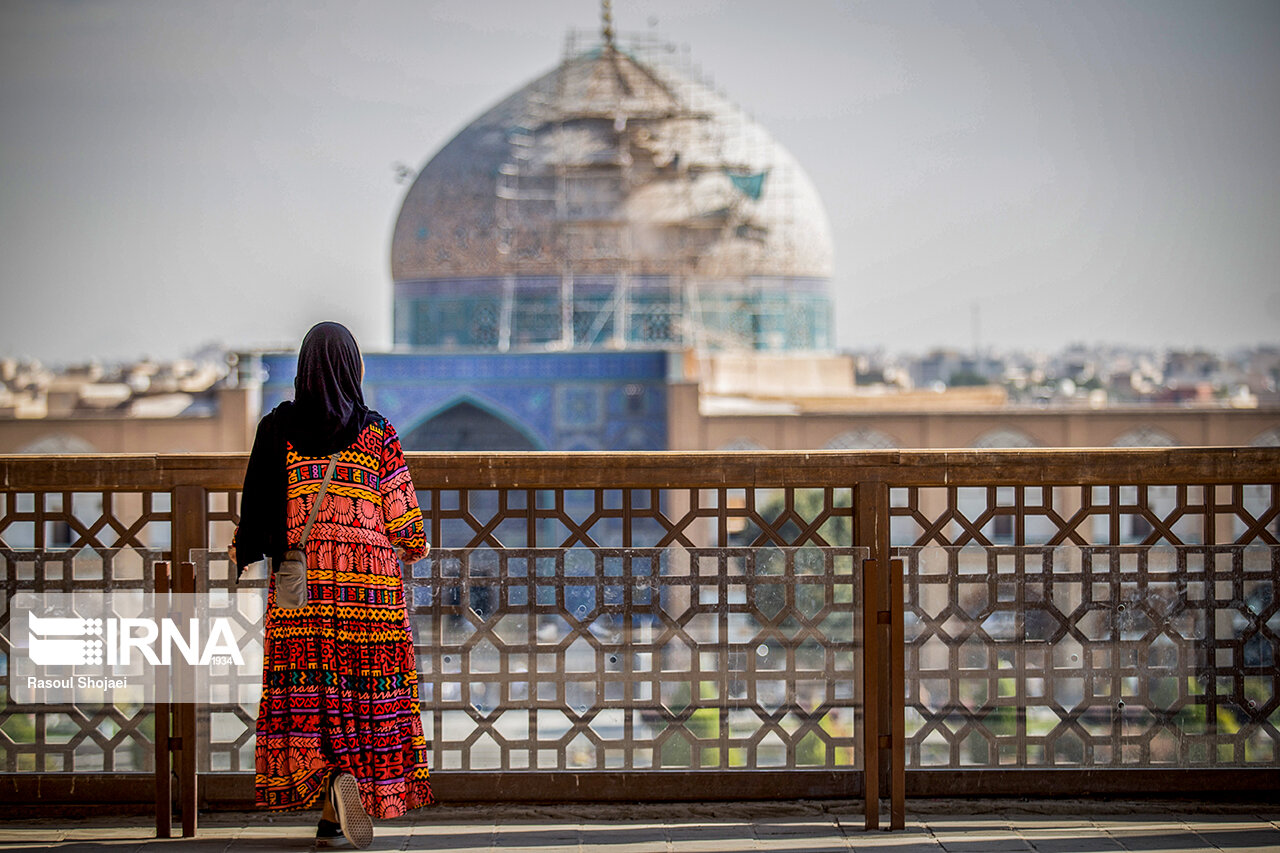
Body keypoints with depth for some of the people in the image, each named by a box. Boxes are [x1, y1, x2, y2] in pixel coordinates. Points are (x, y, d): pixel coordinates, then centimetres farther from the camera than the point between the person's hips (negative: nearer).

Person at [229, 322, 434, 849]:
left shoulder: (277, 429, -1)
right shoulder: (377, 434, -3)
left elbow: (258, 505, 3)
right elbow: (403, 520, -1)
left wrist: (240, 549, 21)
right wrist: (413, 549, 20)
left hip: (300, 585, 1)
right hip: (369, 585, -1)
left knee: (307, 691, 5)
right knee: (366, 686, 3)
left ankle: (328, 779, -17)